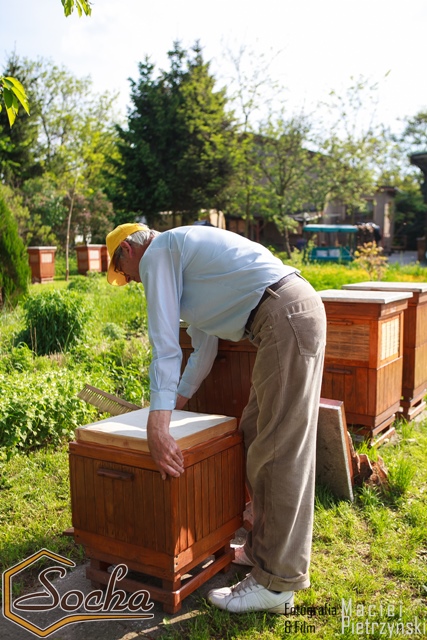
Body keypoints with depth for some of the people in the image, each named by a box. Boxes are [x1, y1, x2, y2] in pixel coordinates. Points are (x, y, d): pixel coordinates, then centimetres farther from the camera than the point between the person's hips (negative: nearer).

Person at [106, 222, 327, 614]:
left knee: (281, 452, -6)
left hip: (286, 319, -10)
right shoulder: (185, 250, 28)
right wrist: (179, 399, 39)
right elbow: (204, 343, 32)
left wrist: (157, 425, -15)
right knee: (256, 437, 16)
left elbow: (164, 343, -12)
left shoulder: (157, 253, 0)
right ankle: (263, 548, 28)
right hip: (296, 311, 10)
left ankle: (276, 583, 4)